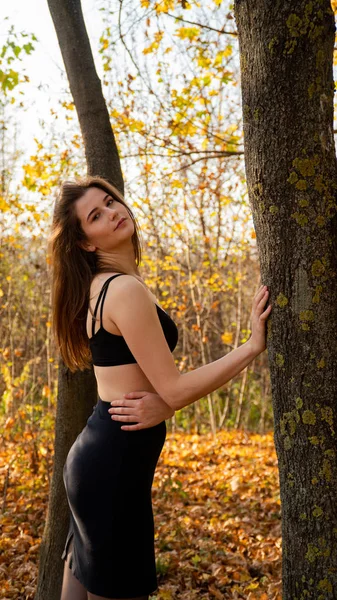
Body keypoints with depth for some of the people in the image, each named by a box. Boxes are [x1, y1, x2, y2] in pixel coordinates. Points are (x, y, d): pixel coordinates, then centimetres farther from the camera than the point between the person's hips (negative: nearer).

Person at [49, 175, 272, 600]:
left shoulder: (101, 285, 11)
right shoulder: (126, 289, -18)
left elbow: (154, 380, 13)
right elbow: (174, 389, -18)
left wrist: (162, 404, -10)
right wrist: (254, 344, -12)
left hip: (97, 454, 9)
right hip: (114, 463, -9)